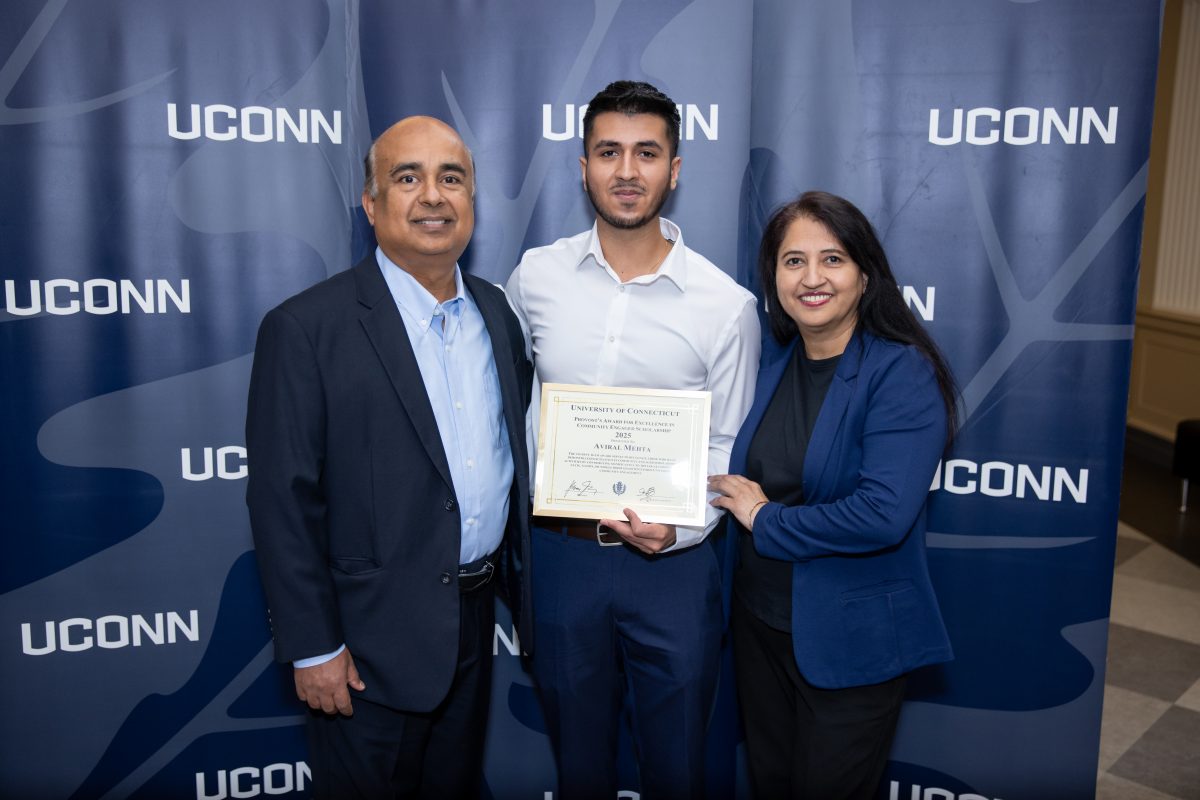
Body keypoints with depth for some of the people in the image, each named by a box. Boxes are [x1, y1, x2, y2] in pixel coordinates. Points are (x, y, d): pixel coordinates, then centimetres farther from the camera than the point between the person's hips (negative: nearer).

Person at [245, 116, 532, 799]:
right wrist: (313, 647, -14)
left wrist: (526, 585, 12)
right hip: (372, 640, -5)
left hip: (476, 617, 6)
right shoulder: (307, 328, -15)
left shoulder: (499, 314, 4)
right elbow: (283, 499, -14)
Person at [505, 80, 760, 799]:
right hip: (560, 551, 2)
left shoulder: (726, 304, -9)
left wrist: (680, 527, -19)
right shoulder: (535, 277, -2)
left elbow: (729, 446, -3)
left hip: (673, 562, -1)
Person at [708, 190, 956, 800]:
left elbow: (883, 515, -29)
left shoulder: (902, 374, -18)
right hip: (760, 623, 6)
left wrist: (767, 520, -18)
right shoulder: (772, 359, 1)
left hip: (851, 643, -6)